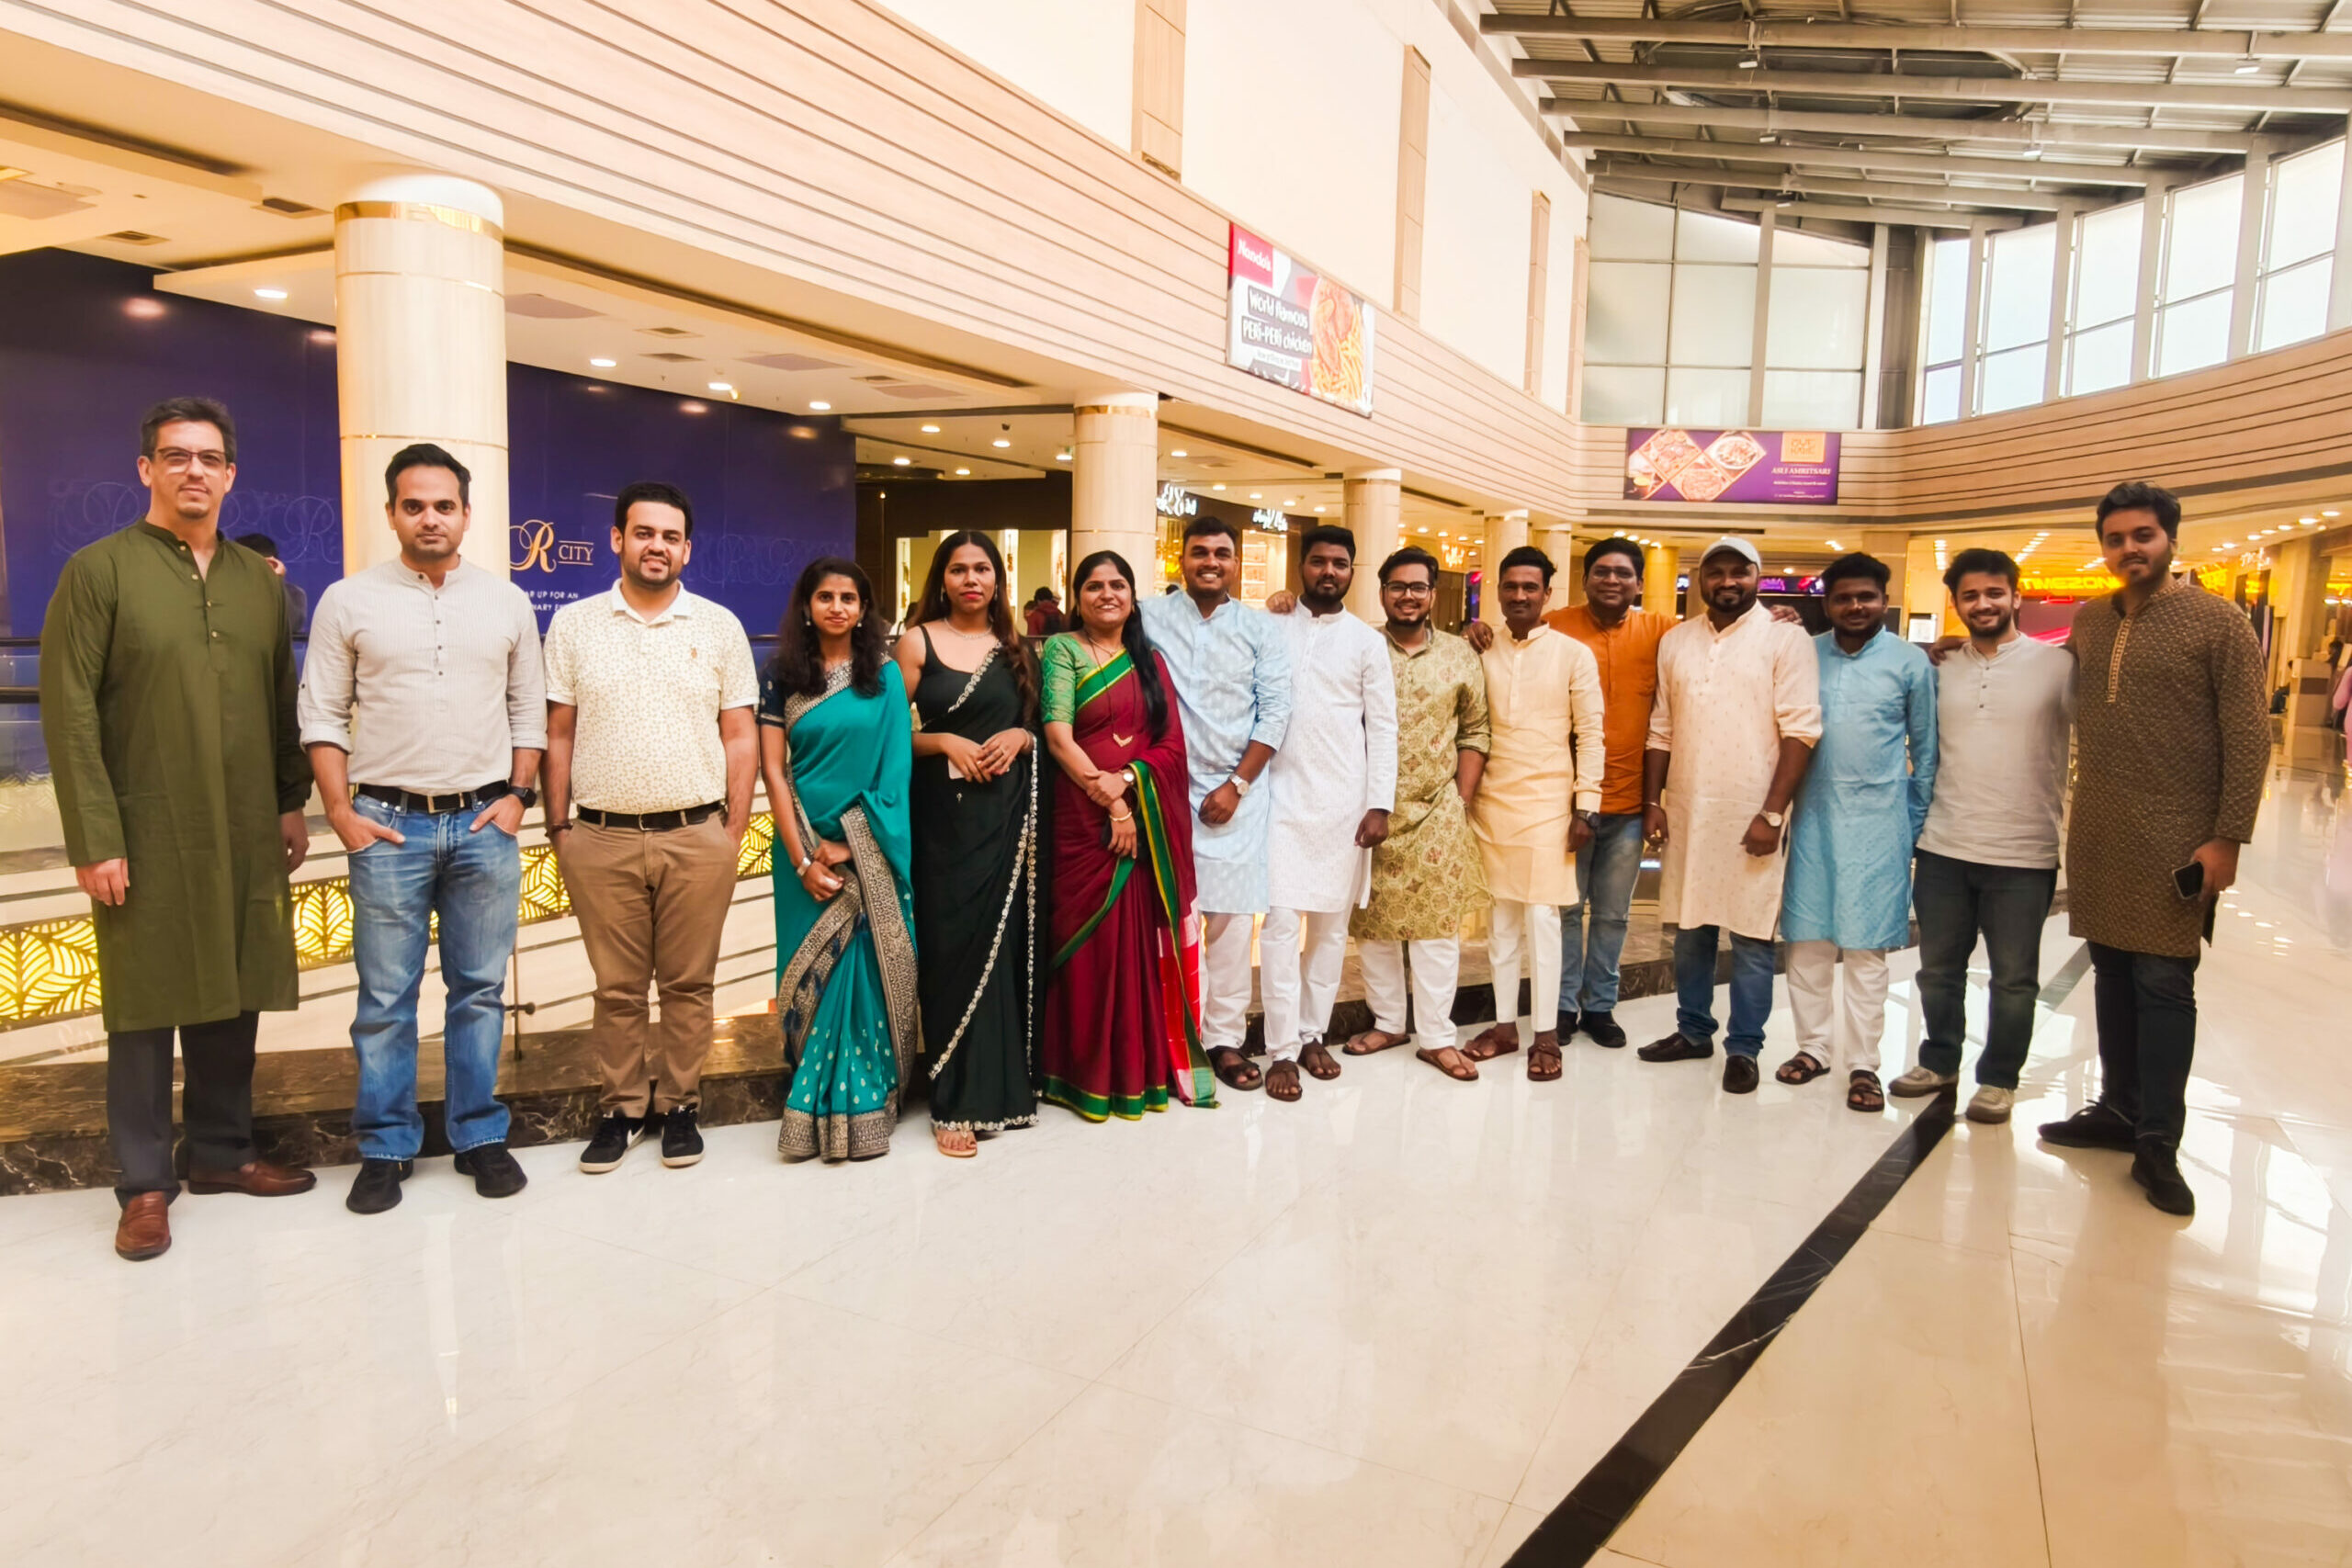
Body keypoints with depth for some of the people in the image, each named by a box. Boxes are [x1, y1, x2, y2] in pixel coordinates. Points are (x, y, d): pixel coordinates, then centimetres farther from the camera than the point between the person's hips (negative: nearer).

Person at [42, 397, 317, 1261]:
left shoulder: (259, 581, 11)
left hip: (247, 836, 4)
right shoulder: (98, 570, -3)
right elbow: (69, 713, -8)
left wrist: (293, 803, 11)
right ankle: (144, 1185, 14)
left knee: (233, 998, 11)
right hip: (146, 839, -4)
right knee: (145, 1007, 4)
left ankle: (224, 1152, 25)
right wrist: (95, 837, -13)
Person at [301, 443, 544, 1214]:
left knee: (480, 989, 8)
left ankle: (480, 1135, 20)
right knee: (385, 997, 4)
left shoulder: (507, 602, 7)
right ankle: (386, 1148, 17)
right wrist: (340, 811, -5)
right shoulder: (348, 601, 2)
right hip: (388, 823, -1)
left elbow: (529, 711, 10)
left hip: (485, 822, 1)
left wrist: (518, 796, 0)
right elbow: (323, 716, 2)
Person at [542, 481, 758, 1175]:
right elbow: (559, 735, 7)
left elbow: (739, 737, 5)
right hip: (602, 838, 0)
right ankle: (619, 1108, 22)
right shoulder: (574, 625, 6)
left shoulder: (720, 627, 5)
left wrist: (734, 831, 0)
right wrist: (557, 827, 3)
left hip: (698, 837, 0)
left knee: (688, 983, 7)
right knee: (617, 986, 8)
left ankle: (679, 1106, 20)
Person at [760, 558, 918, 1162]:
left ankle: (861, 1106, 10)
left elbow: (894, 767, -2)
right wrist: (803, 859, -9)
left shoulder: (886, 676, 4)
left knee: (867, 969, -1)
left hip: (871, 847, -1)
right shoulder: (784, 677, 5)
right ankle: (810, 1111, 16)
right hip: (805, 846, 1)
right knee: (809, 973, 5)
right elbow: (773, 770, 0)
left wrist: (848, 842, -11)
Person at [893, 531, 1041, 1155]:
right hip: (946, 811, -3)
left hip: (1009, 810, 3)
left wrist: (1020, 736, -3)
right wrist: (944, 742, -15)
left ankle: (1005, 1085, 16)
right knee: (953, 947, -2)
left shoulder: (1013, 647, 12)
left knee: (1007, 943, 4)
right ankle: (956, 1101, 6)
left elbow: (1037, 725, 17)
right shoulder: (918, 641, 2)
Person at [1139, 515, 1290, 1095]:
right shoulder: (1150, 617, 5)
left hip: (1236, 794, 1)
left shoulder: (1263, 630, 7)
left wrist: (1236, 786, -5)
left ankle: (1224, 1037, 11)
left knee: (1231, 917, 2)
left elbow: (1275, 712, 2)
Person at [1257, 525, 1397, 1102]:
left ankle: (1313, 1033, 20)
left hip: (1344, 801, 1)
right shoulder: (1271, 628, 7)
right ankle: (1282, 1050, -2)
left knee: (1331, 922, 7)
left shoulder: (1367, 642, 6)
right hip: (1282, 795, -1)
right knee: (1281, 920, -7)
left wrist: (1380, 805, -5)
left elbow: (1382, 728, 3)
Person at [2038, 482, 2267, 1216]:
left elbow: (2248, 736, -7)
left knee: (2163, 982, -3)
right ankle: (2119, 1109, 24)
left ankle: (2158, 1143, 6)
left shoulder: (2218, 622, -4)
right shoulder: (2087, 622, 10)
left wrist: (2228, 837, -12)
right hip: (2096, 833, 5)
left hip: (2176, 839, -5)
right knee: (2112, 974, 12)